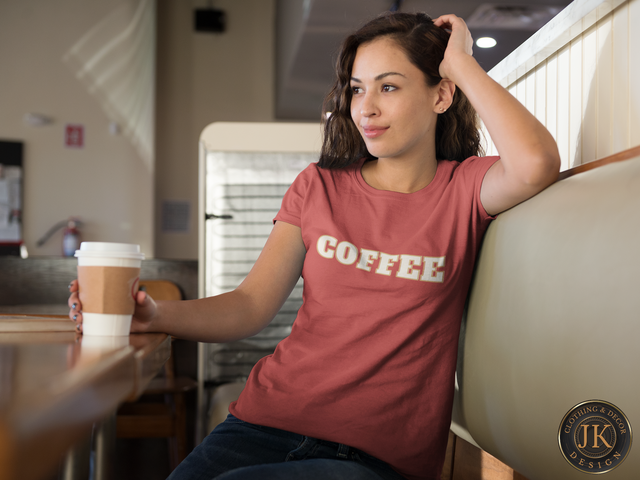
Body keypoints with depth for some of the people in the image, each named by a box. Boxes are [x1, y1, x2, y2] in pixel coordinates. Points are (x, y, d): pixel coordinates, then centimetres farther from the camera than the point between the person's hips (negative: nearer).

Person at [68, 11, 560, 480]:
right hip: (269, 420, 4)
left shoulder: (464, 189, 3)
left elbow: (536, 164, -22)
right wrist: (155, 314, -12)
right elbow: (250, 305, 7)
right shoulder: (319, 186, 13)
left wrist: (461, 64, -7)